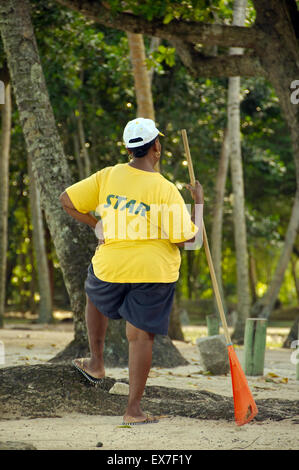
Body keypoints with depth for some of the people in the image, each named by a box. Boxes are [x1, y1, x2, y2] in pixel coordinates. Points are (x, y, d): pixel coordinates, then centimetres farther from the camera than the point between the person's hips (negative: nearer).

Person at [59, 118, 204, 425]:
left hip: (111, 266, 3)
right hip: (153, 271, -2)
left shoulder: (108, 176, -5)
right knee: (141, 335, 4)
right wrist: (198, 202, 0)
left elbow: (67, 201, 0)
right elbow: (188, 238, -13)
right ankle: (133, 409, 6)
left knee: (94, 296, 34)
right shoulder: (166, 190, -14)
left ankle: (96, 363, 38)